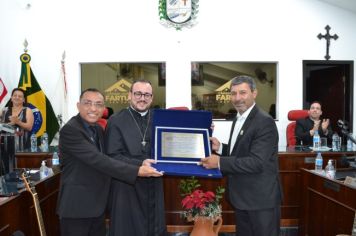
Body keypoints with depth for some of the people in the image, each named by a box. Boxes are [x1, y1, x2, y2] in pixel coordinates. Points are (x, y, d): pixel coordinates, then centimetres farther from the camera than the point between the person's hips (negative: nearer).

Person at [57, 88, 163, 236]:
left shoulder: (98, 129, 9)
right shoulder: (69, 130, -19)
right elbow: (98, 160, -27)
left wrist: (140, 164, -3)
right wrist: (137, 171, -28)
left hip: (97, 204, 8)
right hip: (76, 206, -8)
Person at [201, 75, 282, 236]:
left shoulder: (264, 122, -19)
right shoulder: (238, 119, 10)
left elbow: (257, 162, -26)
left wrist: (220, 162, -26)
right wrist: (220, 148, -1)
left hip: (261, 199, -9)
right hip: (241, 197, 9)